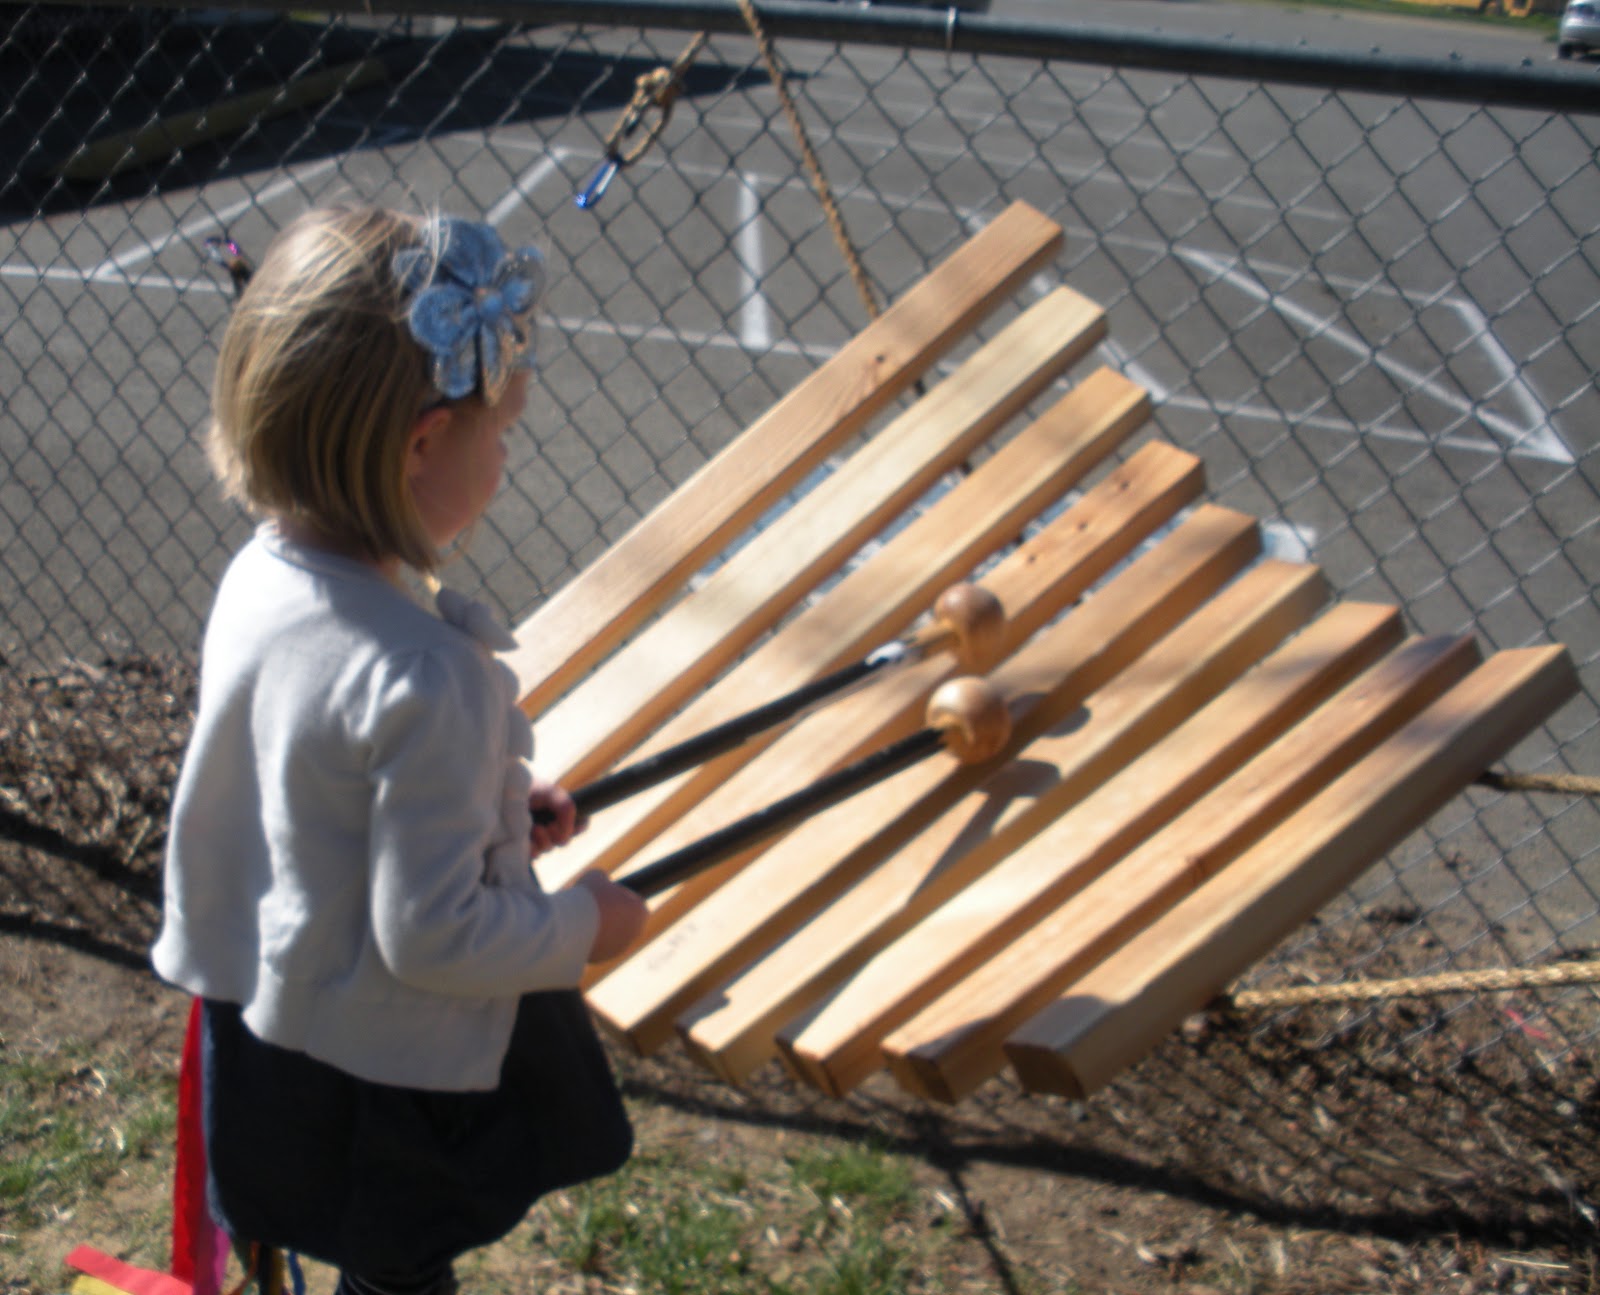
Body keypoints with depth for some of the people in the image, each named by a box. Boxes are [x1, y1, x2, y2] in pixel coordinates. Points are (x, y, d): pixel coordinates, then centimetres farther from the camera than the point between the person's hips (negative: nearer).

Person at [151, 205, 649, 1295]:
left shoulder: (260, 578, -9)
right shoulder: (428, 682, -35)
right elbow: (433, 935, -30)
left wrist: (493, 808, 7)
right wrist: (582, 928, -13)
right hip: (389, 1077, -7)